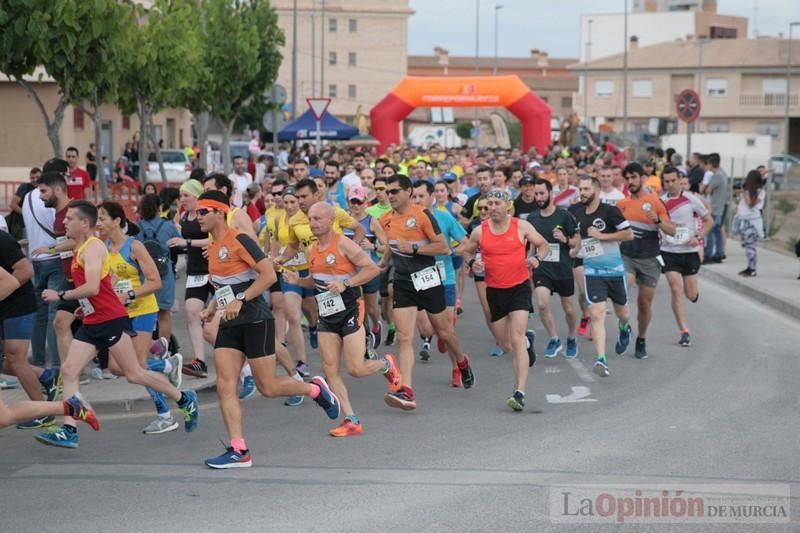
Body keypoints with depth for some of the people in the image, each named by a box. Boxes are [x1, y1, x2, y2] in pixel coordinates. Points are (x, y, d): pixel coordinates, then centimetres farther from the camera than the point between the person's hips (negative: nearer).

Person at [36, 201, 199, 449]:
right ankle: (69, 431, -7)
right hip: (92, 323, 10)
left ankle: (184, 399, 14)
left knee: (134, 375, -3)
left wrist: (60, 295, -19)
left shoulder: (92, 248, -14)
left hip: (111, 320, -10)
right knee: (68, 370, -3)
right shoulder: (80, 249, 16)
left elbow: (92, 288, -26)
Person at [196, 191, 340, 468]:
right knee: (225, 386, -5)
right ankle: (238, 450, -5)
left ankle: (315, 389, 25)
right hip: (230, 325, 8)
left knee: (268, 387, -2)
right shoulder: (212, 247, 12)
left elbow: (269, 275, -21)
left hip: (255, 321, -8)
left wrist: (240, 301, -25)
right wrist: (213, 307, 10)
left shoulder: (239, 240, -14)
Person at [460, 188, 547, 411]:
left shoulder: (521, 226, -5)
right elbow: (467, 251, 16)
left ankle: (520, 393, -19)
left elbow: (543, 245, 7)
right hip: (494, 290, 4)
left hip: (519, 287, -4)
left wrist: (537, 258, -14)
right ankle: (527, 339, 52)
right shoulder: (479, 231, 0)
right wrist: (472, 263, -6)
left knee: (516, 339, -16)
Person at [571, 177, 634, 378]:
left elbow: (629, 234, -16)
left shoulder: (609, 211, -12)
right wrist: (573, 250, 11)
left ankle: (624, 329, 53)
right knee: (597, 314, -13)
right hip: (592, 272, 2)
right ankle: (600, 359, -19)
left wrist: (602, 235, -19)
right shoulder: (578, 214, 6)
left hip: (614, 269, -2)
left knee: (621, 312, 16)